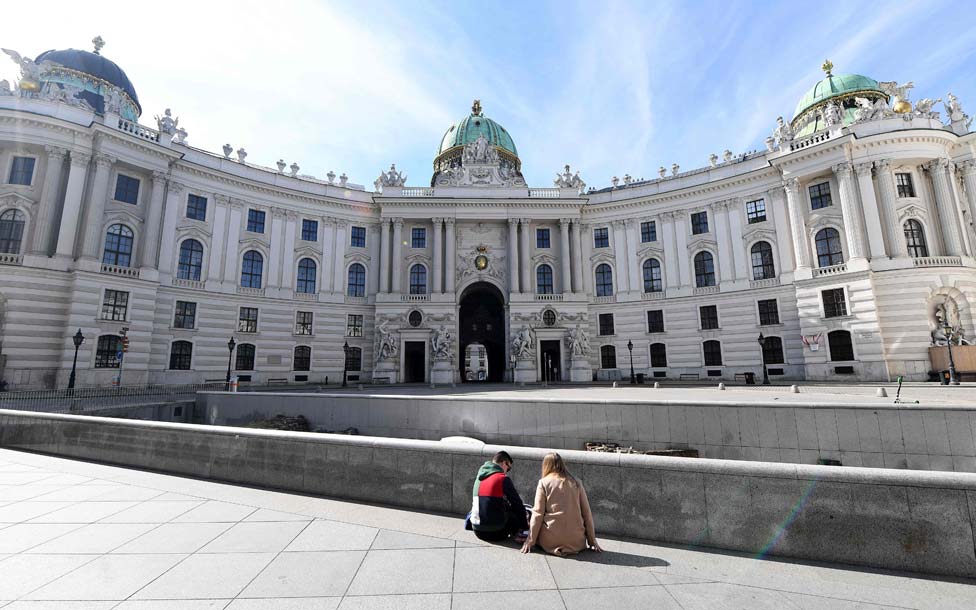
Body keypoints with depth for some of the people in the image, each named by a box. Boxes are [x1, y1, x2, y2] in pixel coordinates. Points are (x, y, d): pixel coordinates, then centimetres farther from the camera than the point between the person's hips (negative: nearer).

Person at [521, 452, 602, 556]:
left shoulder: (544, 482, 0)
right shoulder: (576, 483, 7)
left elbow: (537, 513, -4)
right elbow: (587, 513, 7)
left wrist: (530, 541, 1)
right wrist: (592, 542, 14)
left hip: (550, 541, -2)